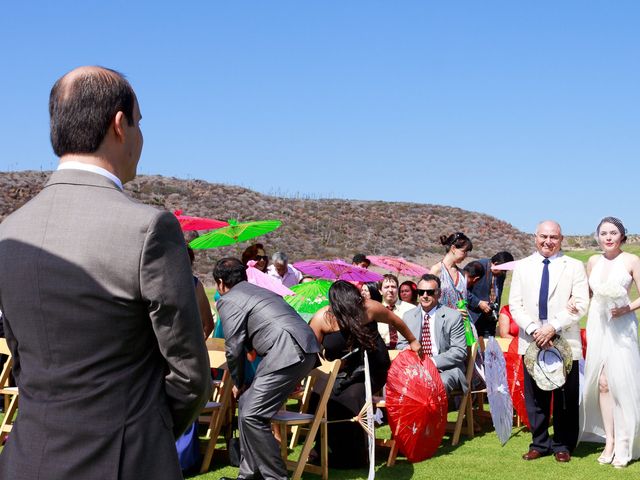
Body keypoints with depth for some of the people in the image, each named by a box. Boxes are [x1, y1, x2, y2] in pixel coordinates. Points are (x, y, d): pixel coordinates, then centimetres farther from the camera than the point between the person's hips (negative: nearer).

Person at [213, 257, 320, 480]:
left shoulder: (228, 300, 3)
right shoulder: (260, 292, 29)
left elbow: (234, 348, 0)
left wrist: (238, 383, 16)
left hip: (288, 352, -9)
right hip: (304, 348, 9)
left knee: (252, 416, -8)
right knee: (246, 404, 17)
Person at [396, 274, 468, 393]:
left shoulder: (453, 316, 0)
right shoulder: (408, 316, 13)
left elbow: (460, 352, -4)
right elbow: (401, 344, 19)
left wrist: (433, 362, -18)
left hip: (445, 370, -3)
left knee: (441, 382, -36)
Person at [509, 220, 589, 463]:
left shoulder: (574, 267, 4)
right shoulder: (521, 267, 10)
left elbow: (580, 304, -6)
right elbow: (515, 304, 4)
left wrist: (553, 327, -16)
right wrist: (533, 329, -11)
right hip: (531, 341, 2)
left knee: (566, 398, 4)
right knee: (535, 397, 7)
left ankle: (562, 445, 17)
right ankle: (539, 443, 20)